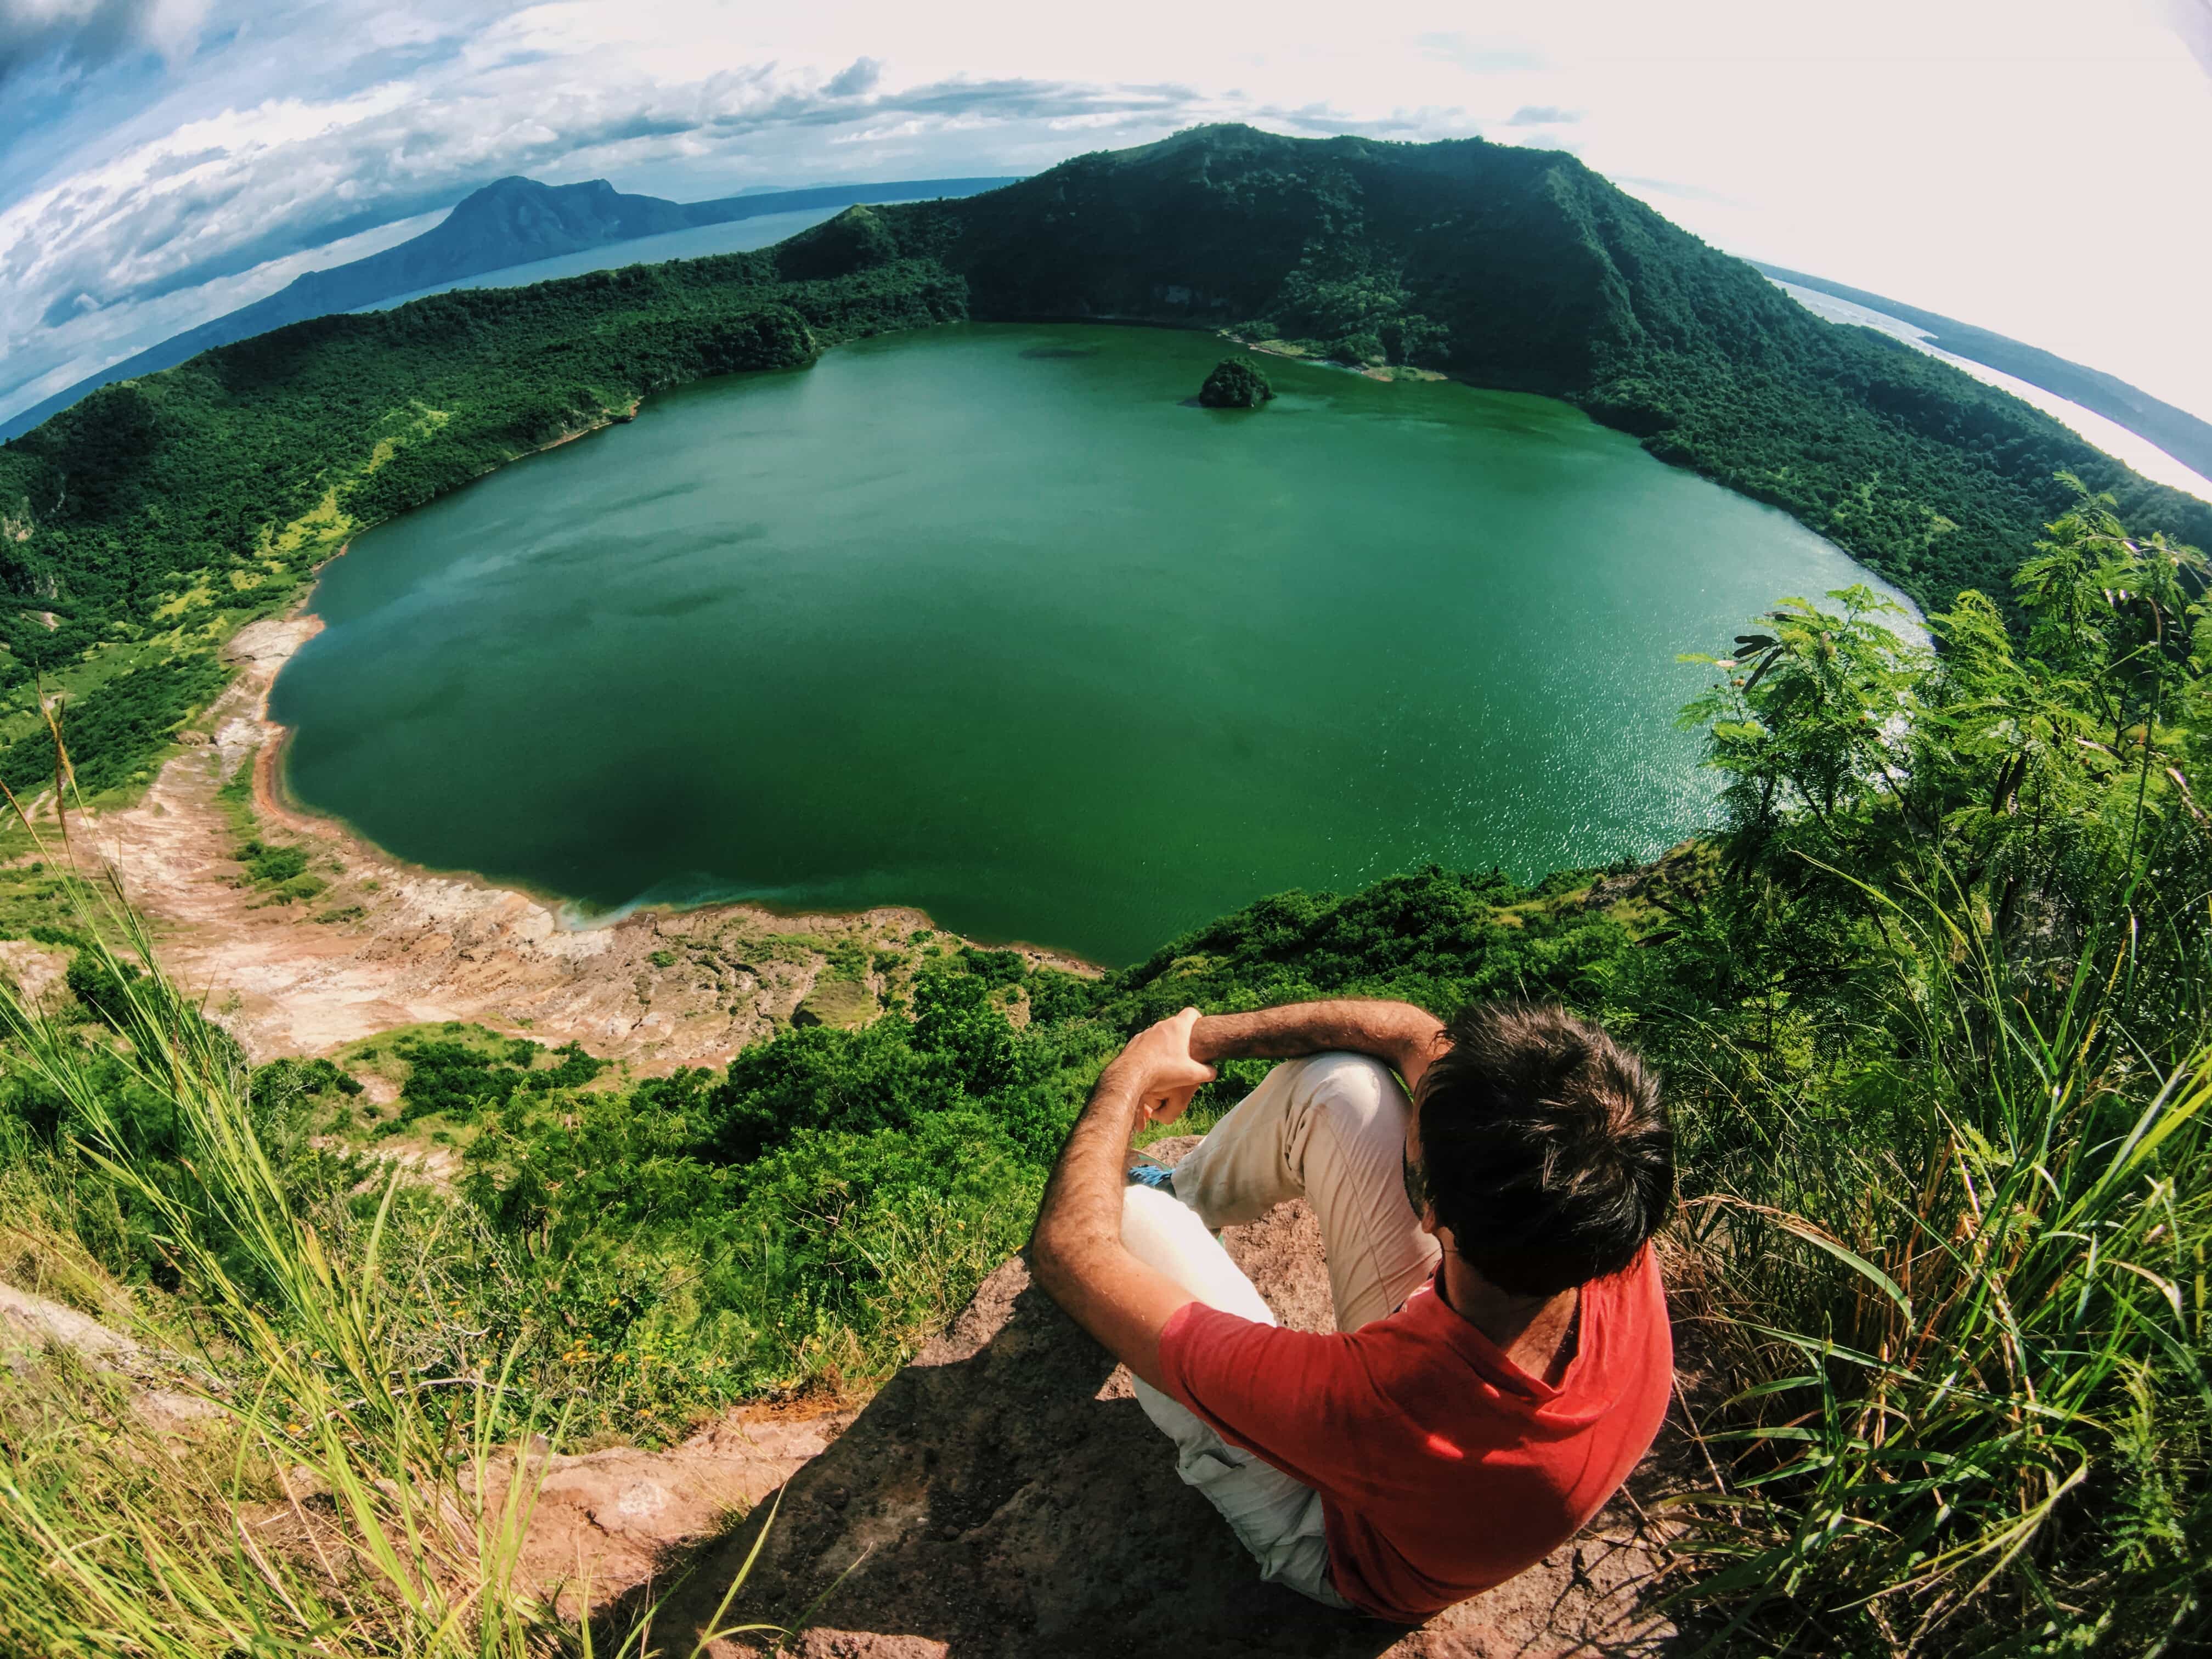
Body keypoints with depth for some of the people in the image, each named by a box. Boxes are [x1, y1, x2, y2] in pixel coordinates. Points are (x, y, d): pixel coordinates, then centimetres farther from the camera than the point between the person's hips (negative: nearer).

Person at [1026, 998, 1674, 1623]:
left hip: (1340, 1534, -3)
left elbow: (1069, 1252, -34)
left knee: (1132, 1214, -10)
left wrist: (1133, 1069, -18)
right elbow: (1414, 1033, -20)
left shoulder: (1349, 1401, -47)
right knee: (1335, 1074, -8)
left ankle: (1168, 1209, 32)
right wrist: (1201, 1036, -14)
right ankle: (1184, 1195, 25)